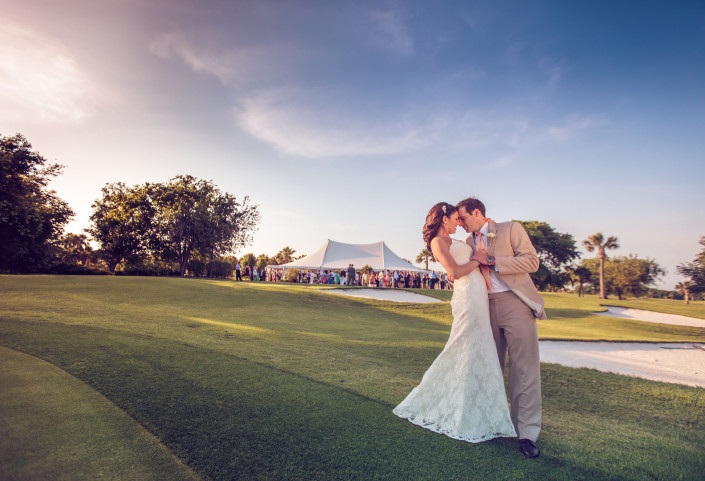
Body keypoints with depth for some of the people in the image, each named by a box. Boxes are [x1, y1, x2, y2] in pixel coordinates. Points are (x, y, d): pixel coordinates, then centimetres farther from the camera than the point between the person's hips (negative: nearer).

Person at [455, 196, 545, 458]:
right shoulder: (469, 242, 15)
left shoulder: (511, 229, 0)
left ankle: (527, 434, 2)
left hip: (515, 304, -5)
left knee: (524, 369, -5)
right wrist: (456, 278, -1)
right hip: (486, 308, 5)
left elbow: (531, 261, -9)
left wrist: (492, 260, -15)